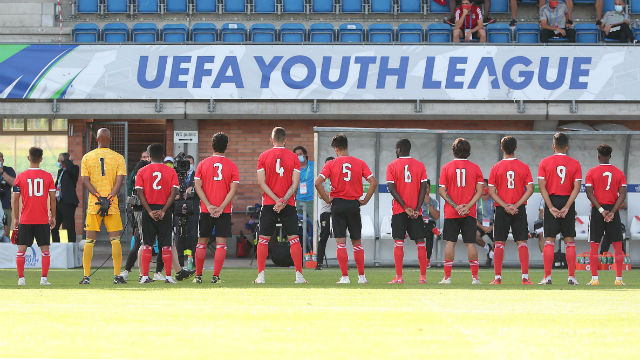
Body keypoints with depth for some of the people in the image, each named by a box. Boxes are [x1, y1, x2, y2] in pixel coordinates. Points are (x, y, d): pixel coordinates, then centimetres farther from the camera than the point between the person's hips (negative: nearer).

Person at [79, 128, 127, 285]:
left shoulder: (87, 157, 4)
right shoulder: (118, 158, 1)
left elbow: (85, 180, -3)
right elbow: (120, 180, -8)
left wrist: (99, 197, -10)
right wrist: (109, 199, -13)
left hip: (93, 204, 1)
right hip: (112, 204, -1)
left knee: (89, 241, 5)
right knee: (115, 240, 4)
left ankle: (86, 276, 2)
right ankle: (117, 275, -1)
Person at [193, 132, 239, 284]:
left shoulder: (203, 164, 2)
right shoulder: (231, 166, -1)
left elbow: (198, 187, -5)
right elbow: (233, 189, -8)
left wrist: (209, 206, -9)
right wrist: (221, 207, -10)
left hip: (206, 209, 1)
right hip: (224, 211, -1)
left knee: (202, 242, 11)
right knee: (221, 244, -1)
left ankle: (198, 275, 13)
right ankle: (216, 276, -8)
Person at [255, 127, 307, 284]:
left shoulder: (263, 156, 1)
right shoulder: (293, 157, 1)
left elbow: (261, 182, -5)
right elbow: (295, 184, -5)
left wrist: (277, 200, -11)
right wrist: (284, 200, -11)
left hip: (268, 203, 0)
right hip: (289, 205, 0)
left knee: (263, 239, 5)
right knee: (294, 239, 2)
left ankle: (261, 276, 1)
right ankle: (299, 275, -1)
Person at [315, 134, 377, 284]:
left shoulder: (331, 164, -3)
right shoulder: (360, 163, 2)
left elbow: (318, 182, -14)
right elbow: (373, 182, -6)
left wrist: (327, 199, -4)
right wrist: (365, 200, 2)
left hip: (338, 204, -2)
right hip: (354, 204, 2)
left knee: (341, 242, 1)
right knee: (357, 242, 12)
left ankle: (345, 276, -4)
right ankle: (361, 276, 11)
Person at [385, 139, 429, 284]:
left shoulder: (392, 166, -1)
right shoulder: (420, 165, 5)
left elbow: (392, 188, -8)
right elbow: (423, 187, -2)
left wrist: (405, 207, -9)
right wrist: (417, 208, -6)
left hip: (399, 211, -2)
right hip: (416, 211, 2)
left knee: (398, 242, -1)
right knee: (420, 242, 6)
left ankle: (399, 277, -7)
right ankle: (423, 276, 4)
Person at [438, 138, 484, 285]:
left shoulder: (446, 167, 0)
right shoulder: (475, 168, 2)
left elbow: (442, 191, -5)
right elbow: (479, 191, -4)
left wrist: (455, 206, -8)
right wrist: (468, 206, -8)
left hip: (451, 212, -1)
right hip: (470, 213, 1)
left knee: (450, 242, 2)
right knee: (470, 243, 3)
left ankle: (447, 277, 1)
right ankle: (475, 277, 0)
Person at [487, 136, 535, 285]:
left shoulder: (496, 168, -1)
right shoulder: (524, 167, 0)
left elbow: (491, 191, -5)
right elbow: (530, 189, -5)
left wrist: (505, 206, -9)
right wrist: (516, 205, -8)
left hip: (501, 210, 0)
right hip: (520, 209, 0)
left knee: (499, 243, 4)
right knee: (522, 242, 2)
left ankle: (498, 277, 0)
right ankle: (525, 277, -5)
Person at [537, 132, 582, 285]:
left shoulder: (545, 162, 0)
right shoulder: (575, 164, 1)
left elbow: (542, 186, -8)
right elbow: (576, 187, -7)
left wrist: (551, 207, -9)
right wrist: (566, 207, -9)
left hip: (552, 201, -1)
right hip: (568, 202, 1)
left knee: (549, 241, 1)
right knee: (570, 241, 6)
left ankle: (547, 277, -3)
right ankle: (571, 277, 3)